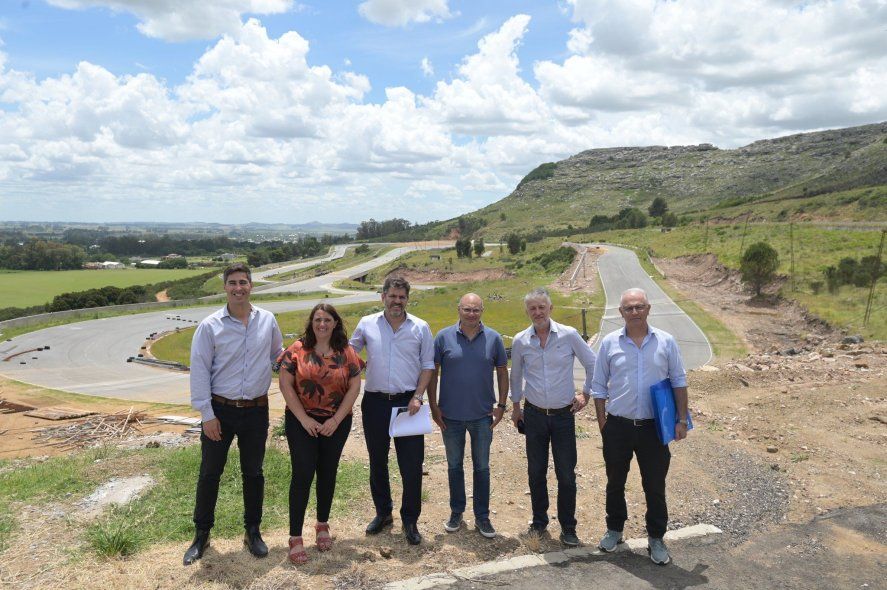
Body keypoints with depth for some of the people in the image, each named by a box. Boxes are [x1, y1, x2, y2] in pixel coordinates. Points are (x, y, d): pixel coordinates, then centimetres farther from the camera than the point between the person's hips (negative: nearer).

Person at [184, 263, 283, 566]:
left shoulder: (267, 320, -1)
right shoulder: (210, 326, -8)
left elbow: (277, 356, 15)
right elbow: (199, 371, -7)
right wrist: (207, 414, -9)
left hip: (256, 410, 2)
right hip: (220, 410, -2)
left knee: (253, 472, 13)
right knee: (209, 473, 8)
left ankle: (253, 531, 30)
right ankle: (202, 535, 26)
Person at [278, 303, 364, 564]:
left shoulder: (346, 353, 0)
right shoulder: (297, 350, -5)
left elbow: (354, 387, -1)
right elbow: (286, 385, -7)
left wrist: (336, 420, -8)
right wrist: (304, 419, -11)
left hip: (336, 423, 2)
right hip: (302, 421, -2)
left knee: (328, 473, 12)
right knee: (302, 474, -4)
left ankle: (322, 525, 31)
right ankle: (295, 537, 5)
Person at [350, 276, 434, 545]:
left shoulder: (420, 328, 0)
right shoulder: (367, 324, 2)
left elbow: (428, 365, 2)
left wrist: (418, 396, -7)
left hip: (407, 402, -1)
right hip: (375, 402, 2)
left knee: (411, 464, 1)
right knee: (377, 462, 14)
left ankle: (410, 520, 17)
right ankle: (383, 512, 32)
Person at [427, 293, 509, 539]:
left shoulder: (493, 338, -3)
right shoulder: (444, 337, -6)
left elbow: (502, 372, 5)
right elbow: (432, 372, -1)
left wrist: (501, 405, 0)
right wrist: (433, 406, -4)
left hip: (482, 416, 0)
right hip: (451, 416, 0)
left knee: (482, 467, 11)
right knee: (454, 466, 14)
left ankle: (482, 516, 24)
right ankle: (456, 512, 31)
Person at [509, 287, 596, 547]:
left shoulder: (569, 335, -8)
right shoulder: (520, 341, -2)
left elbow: (592, 365, 5)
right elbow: (516, 375, 14)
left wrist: (586, 393, 6)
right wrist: (515, 406, 16)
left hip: (564, 415, -1)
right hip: (534, 415, 2)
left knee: (566, 475, 2)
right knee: (536, 472, 11)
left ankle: (568, 528, 17)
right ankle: (539, 521, 28)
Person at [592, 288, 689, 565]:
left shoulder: (665, 342, -3)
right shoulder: (609, 343, -4)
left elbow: (679, 382, 3)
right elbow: (599, 387, 3)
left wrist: (682, 420, 0)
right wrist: (602, 422, 1)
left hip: (653, 427, 0)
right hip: (618, 427, 1)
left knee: (655, 485, 9)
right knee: (615, 482, 16)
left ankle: (655, 538, 27)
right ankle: (614, 529, 36)